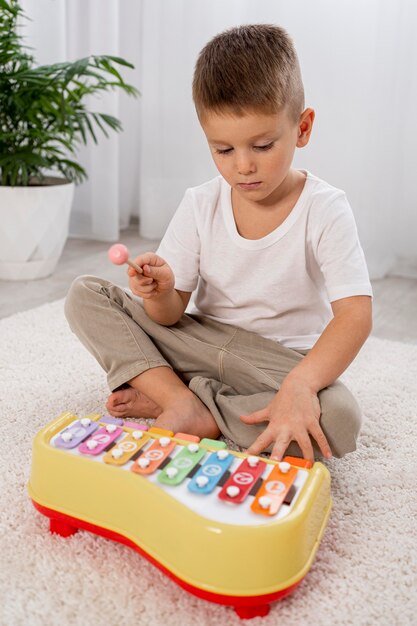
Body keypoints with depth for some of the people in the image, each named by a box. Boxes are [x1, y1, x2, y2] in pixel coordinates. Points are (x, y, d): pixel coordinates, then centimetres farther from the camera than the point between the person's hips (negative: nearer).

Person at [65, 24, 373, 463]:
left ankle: (179, 408, -21)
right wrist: (161, 293, -29)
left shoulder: (324, 210, -13)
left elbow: (355, 314, -24)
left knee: (339, 418, -35)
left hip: (283, 363, -2)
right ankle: (181, 399, -21)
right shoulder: (200, 207, -4)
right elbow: (171, 315, -4)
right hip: (200, 343, 3)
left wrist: (300, 384, -41)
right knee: (85, 295, -8)